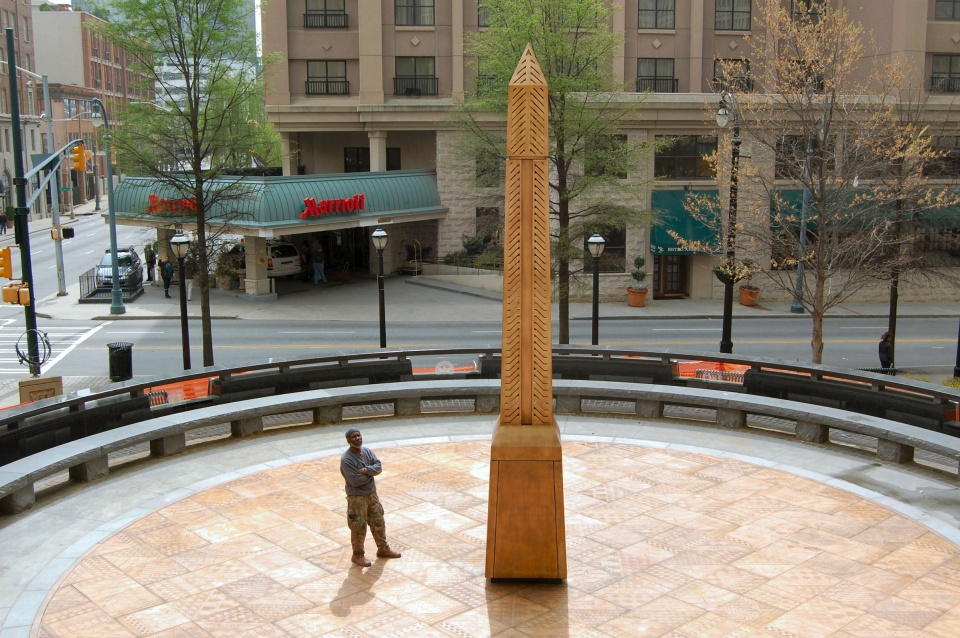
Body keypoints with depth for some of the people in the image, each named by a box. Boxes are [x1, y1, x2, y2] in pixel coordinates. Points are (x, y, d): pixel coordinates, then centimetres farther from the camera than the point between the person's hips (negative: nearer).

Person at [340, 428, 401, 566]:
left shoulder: (367, 451, -1)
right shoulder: (346, 459, -23)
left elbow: (378, 466, -7)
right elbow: (355, 481, -27)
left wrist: (366, 470, -25)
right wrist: (371, 473, -14)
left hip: (371, 493, 7)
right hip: (357, 497, -7)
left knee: (378, 521, 18)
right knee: (359, 528, 5)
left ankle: (383, 548, 36)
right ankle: (357, 555, 23)